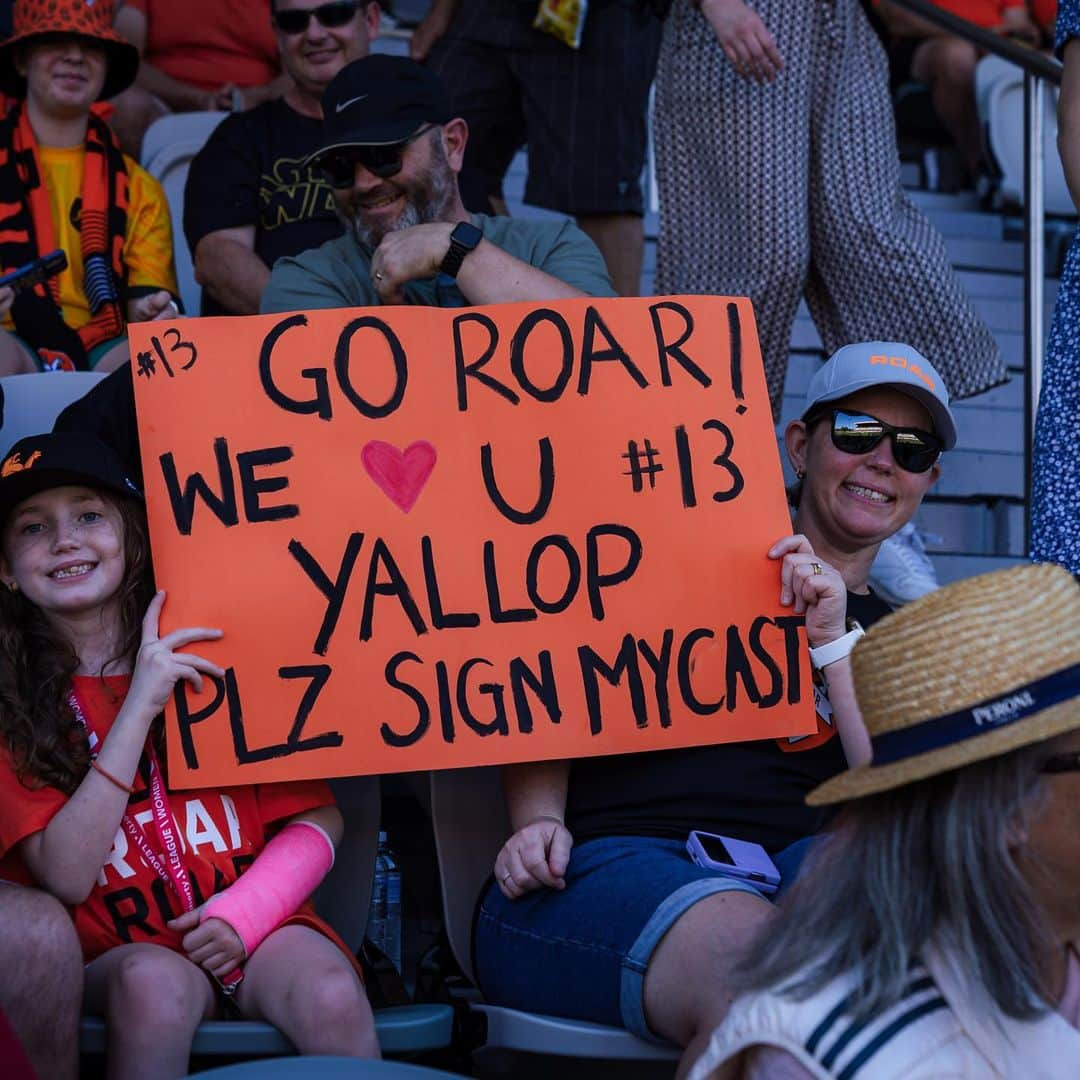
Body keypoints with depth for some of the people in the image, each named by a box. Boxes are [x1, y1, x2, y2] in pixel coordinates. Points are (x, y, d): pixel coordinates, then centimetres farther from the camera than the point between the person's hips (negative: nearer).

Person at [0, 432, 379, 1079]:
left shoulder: (209, 650, 3)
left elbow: (320, 818, 2)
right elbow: (66, 877, -12)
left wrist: (246, 908, -15)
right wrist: (138, 707, -16)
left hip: (258, 926, 1)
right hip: (120, 947, -1)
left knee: (332, 997, -29)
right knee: (153, 984, -34)